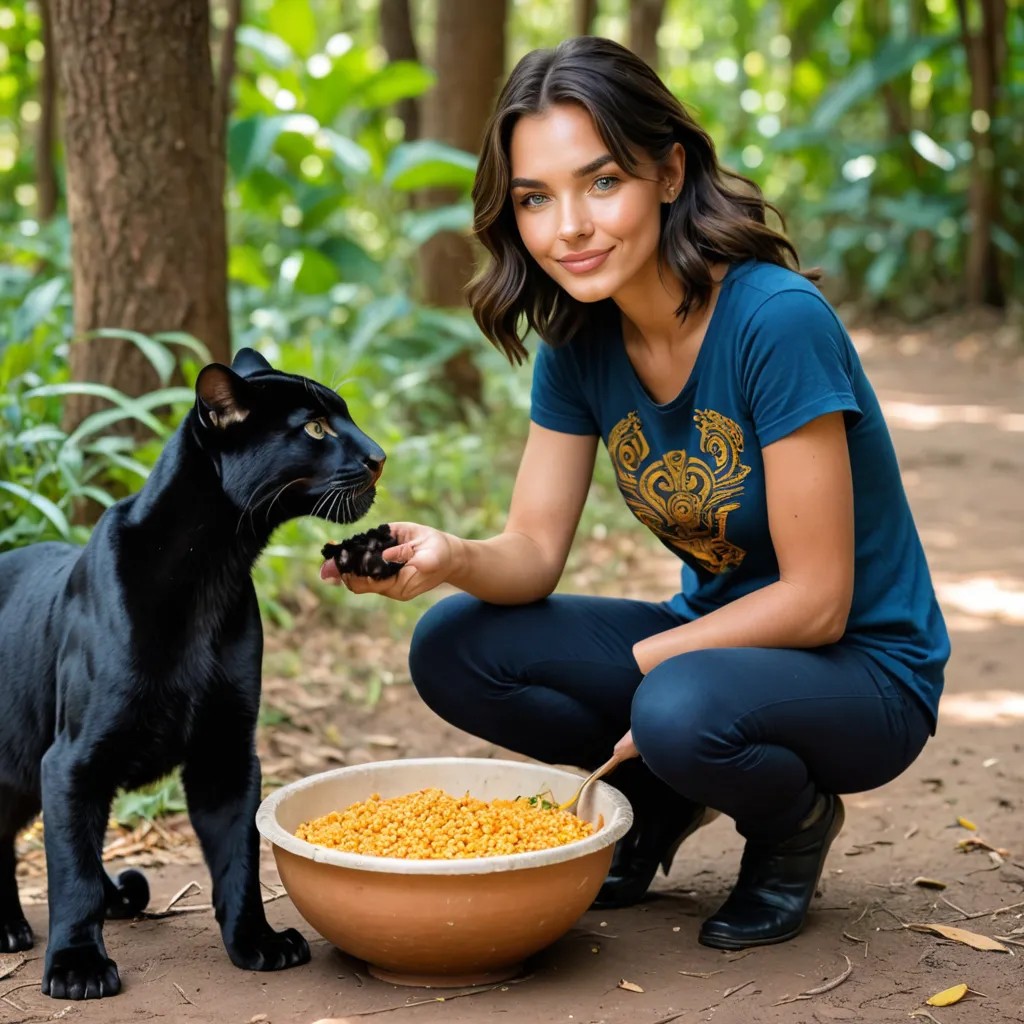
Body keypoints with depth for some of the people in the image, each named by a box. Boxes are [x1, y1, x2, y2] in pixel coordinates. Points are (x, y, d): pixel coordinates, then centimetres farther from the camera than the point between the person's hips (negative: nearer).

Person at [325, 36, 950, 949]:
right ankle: (658, 802, 10)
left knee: (679, 711, -37)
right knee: (452, 649, -12)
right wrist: (450, 558, -26)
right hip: (713, 635, 6)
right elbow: (535, 552, -5)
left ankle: (795, 822, -1)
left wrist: (637, 662, -16)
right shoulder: (579, 342, -4)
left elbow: (816, 600, -22)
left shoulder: (777, 321, -25)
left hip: (863, 671, -6)